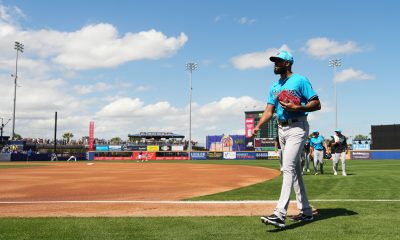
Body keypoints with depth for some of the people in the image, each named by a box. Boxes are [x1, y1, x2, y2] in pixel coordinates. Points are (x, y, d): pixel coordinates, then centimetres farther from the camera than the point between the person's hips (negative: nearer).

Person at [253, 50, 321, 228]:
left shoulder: (300, 80, -6)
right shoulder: (274, 86, 16)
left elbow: (317, 104, -9)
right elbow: (269, 110, 10)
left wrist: (296, 107, -22)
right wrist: (258, 126, -6)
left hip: (297, 128, -8)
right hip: (281, 129, 8)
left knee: (288, 167, -19)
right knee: (294, 169, 11)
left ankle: (280, 215, -26)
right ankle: (306, 211, 22)